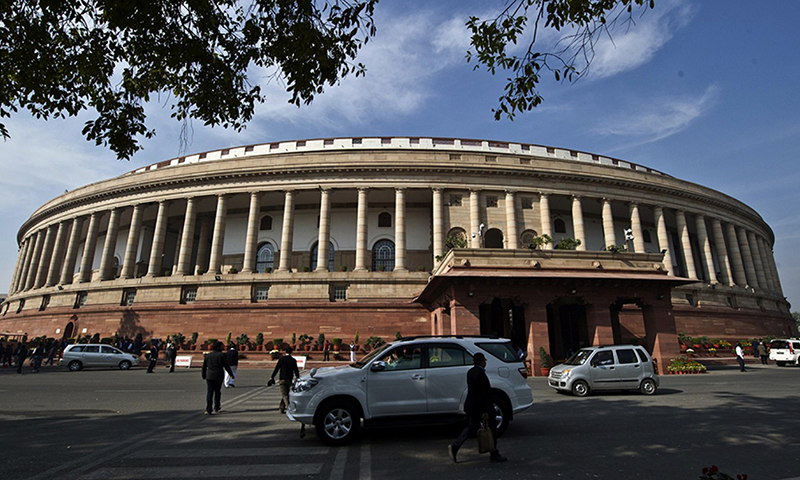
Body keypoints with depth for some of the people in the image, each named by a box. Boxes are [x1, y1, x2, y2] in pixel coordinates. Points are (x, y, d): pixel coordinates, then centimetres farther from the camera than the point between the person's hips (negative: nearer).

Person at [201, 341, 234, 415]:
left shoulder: (208, 355, 8)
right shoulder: (222, 355, -6)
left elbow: (204, 367, 11)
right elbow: (226, 366, -7)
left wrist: (204, 376, 21)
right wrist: (231, 374, 1)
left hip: (209, 376, 3)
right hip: (218, 376, -3)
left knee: (209, 393, 3)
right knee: (217, 392, 13)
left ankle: (208, 410, -4)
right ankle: (216, 408, 25)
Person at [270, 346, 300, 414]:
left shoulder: (281, 359, -6)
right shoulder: (293, 360, 0)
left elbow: (276, 368, -7)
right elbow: (296, 371, -1)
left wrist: (272, 377, -2)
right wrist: (298, 378, 5)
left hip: (282, 379, -3)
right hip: (290, 379, 3)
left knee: (284, 394, -5)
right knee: (285, 394, 17)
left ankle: (289, 407, -24)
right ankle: (282, 408, 23)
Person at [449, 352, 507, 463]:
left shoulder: (470, 372, 7)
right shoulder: (480, 374, -22)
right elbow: (482, 394, -23)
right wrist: (485, 411, -20)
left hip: (471, 406, 9)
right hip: (480, 407, -9)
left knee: (471, 428, 16)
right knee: (492, 429, 8)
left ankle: (454, 447, 8)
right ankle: (494, 455, 18)